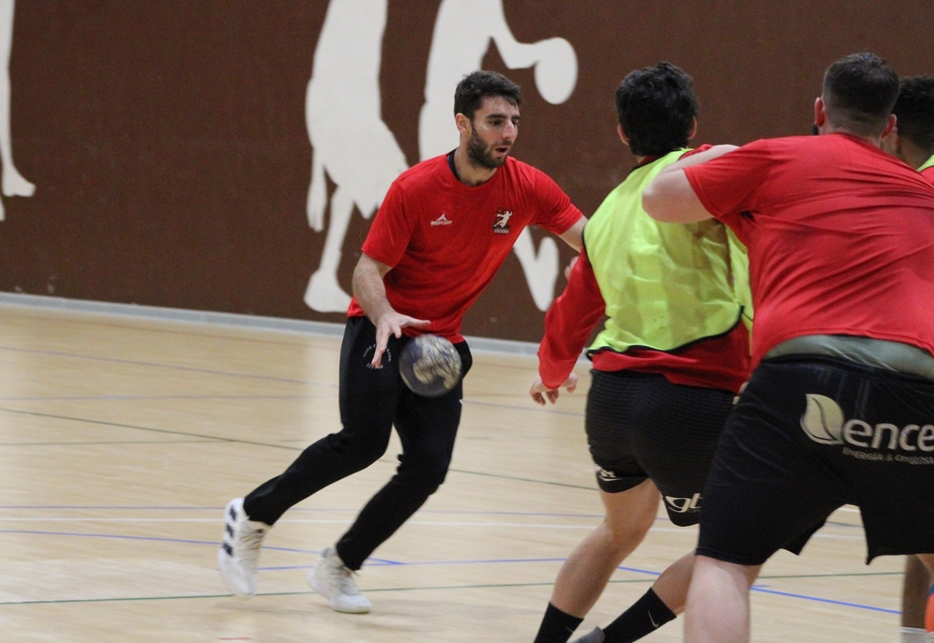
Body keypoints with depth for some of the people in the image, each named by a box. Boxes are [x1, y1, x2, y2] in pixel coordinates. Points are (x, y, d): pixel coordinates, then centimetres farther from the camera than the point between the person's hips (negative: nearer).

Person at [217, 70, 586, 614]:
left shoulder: (527, 188, -7)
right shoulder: (415, 188, -16)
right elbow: (369, 269, -11)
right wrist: (384, 315, -31)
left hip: (442, 342, 4)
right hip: (381, 326, -4)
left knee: (428, 467, -11)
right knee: (364, 440, -23)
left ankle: (338, 569, 8)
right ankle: (253, 515, 0)